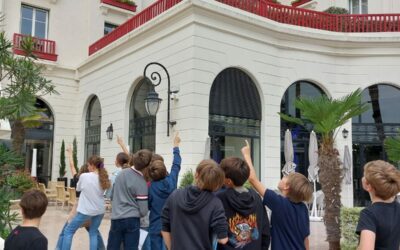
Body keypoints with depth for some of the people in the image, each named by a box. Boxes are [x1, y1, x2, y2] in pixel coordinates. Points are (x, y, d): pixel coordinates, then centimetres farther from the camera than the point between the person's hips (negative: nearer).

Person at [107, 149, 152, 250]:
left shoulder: (122, 173, 1)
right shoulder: (141, 183, -14)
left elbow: (112, 196, 14)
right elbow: (143, 211, -12)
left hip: (116, 219, 5)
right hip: (132, 220, -4)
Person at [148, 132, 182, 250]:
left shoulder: (150, 187, -10)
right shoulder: (171, 181, -8)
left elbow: (148, 206, -1)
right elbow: (176, 165, 7)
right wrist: (176, 145, 19)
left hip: (155, 227, -1)